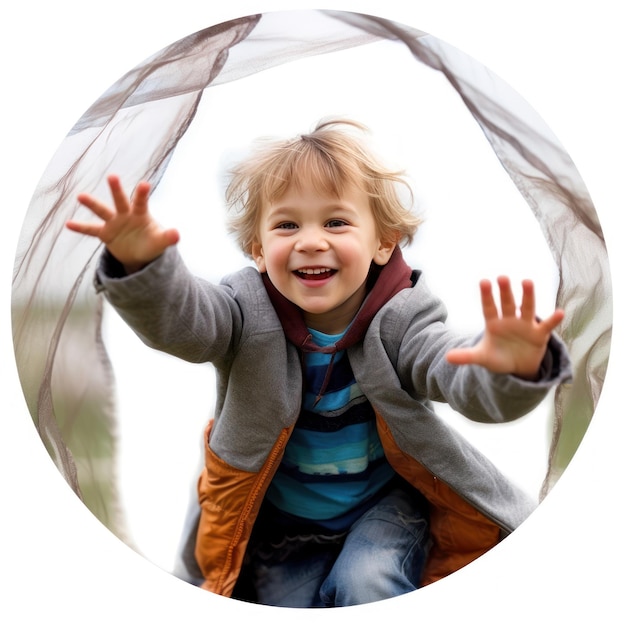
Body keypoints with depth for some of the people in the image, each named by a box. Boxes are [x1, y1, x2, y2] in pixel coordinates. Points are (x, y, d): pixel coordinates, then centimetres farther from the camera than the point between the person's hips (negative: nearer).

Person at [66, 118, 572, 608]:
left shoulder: (400, 318, -20)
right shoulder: (249, 310, -17)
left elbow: (460, 373, -35)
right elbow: (179, 319, -34)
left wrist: (511, 370, -60)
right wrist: (142, 267, -57)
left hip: (384, 501, -1)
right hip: (279, 512, 2)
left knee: (365, 583, -23)